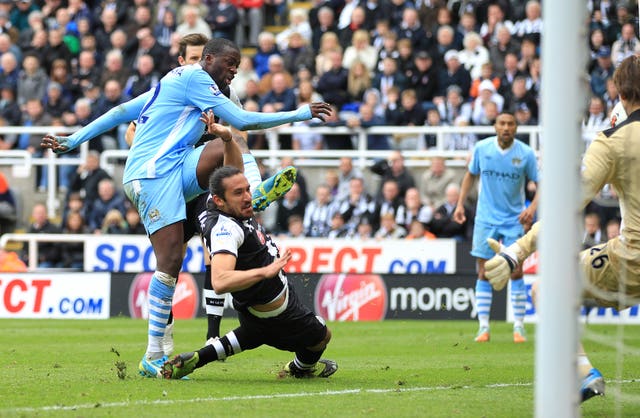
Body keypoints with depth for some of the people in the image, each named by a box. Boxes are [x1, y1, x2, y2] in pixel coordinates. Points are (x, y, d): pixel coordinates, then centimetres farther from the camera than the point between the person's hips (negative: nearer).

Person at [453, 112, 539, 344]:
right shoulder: (482, 148, -4)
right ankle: (483, 327, 4)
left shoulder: (526, 153, -8)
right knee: (484, 273, -1)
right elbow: (471, 174, 11)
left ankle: (519, 327, 3)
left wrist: (532, 207, -19)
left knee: (516, 272, -5)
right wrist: (460, 204, 5)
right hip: (486, 218, 1)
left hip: (514, 220, -1)